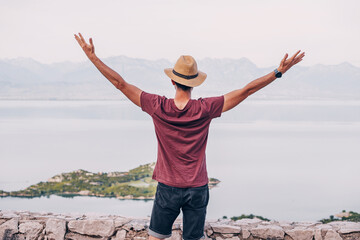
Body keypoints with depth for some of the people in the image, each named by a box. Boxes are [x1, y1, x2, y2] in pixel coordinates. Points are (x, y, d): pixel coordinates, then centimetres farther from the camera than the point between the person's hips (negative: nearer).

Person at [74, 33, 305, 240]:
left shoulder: (158, 107, -13)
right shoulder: (205, 109, -13)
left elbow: (120, 83, -8)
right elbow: (246, 90, -10)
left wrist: (93, 56, -2)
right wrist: (279, 71, -5)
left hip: (167, 188, 0)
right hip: (197, 189, 0)